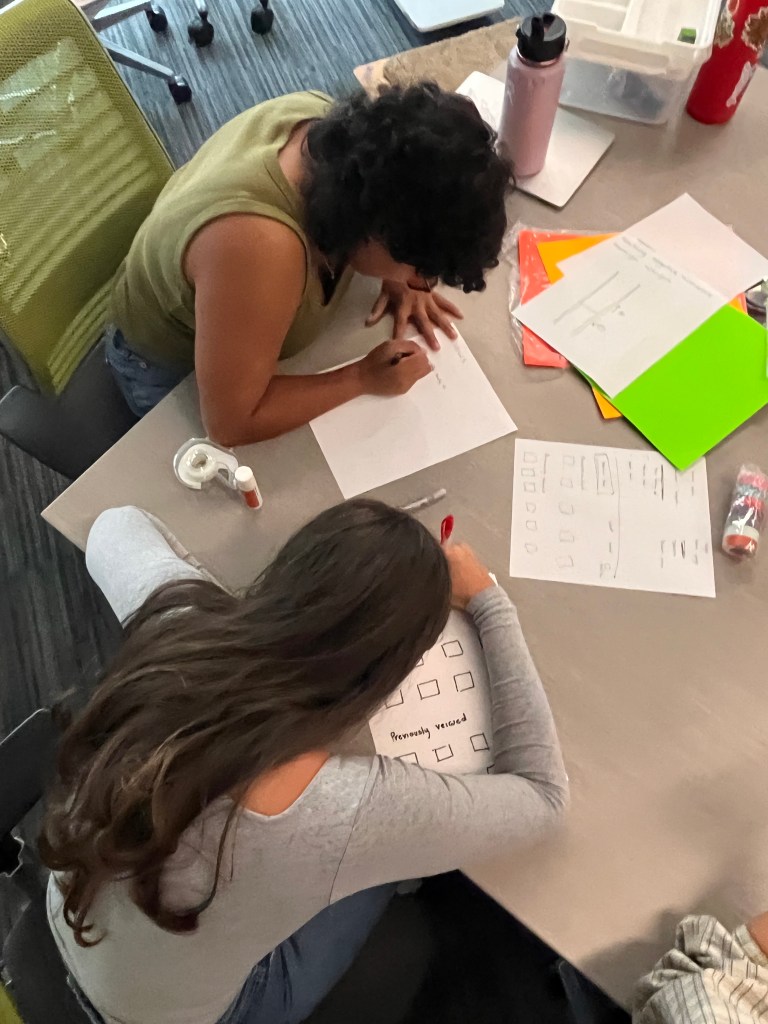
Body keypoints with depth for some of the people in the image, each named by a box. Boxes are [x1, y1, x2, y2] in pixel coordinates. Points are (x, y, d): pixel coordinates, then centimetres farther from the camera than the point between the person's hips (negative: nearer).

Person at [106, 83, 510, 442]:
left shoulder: (319, 115, -23)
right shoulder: (257, 246, -45)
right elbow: (231, 423, -37)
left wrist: (401, 280, -17)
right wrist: (362, 379, -30)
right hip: (174, 369, -6)